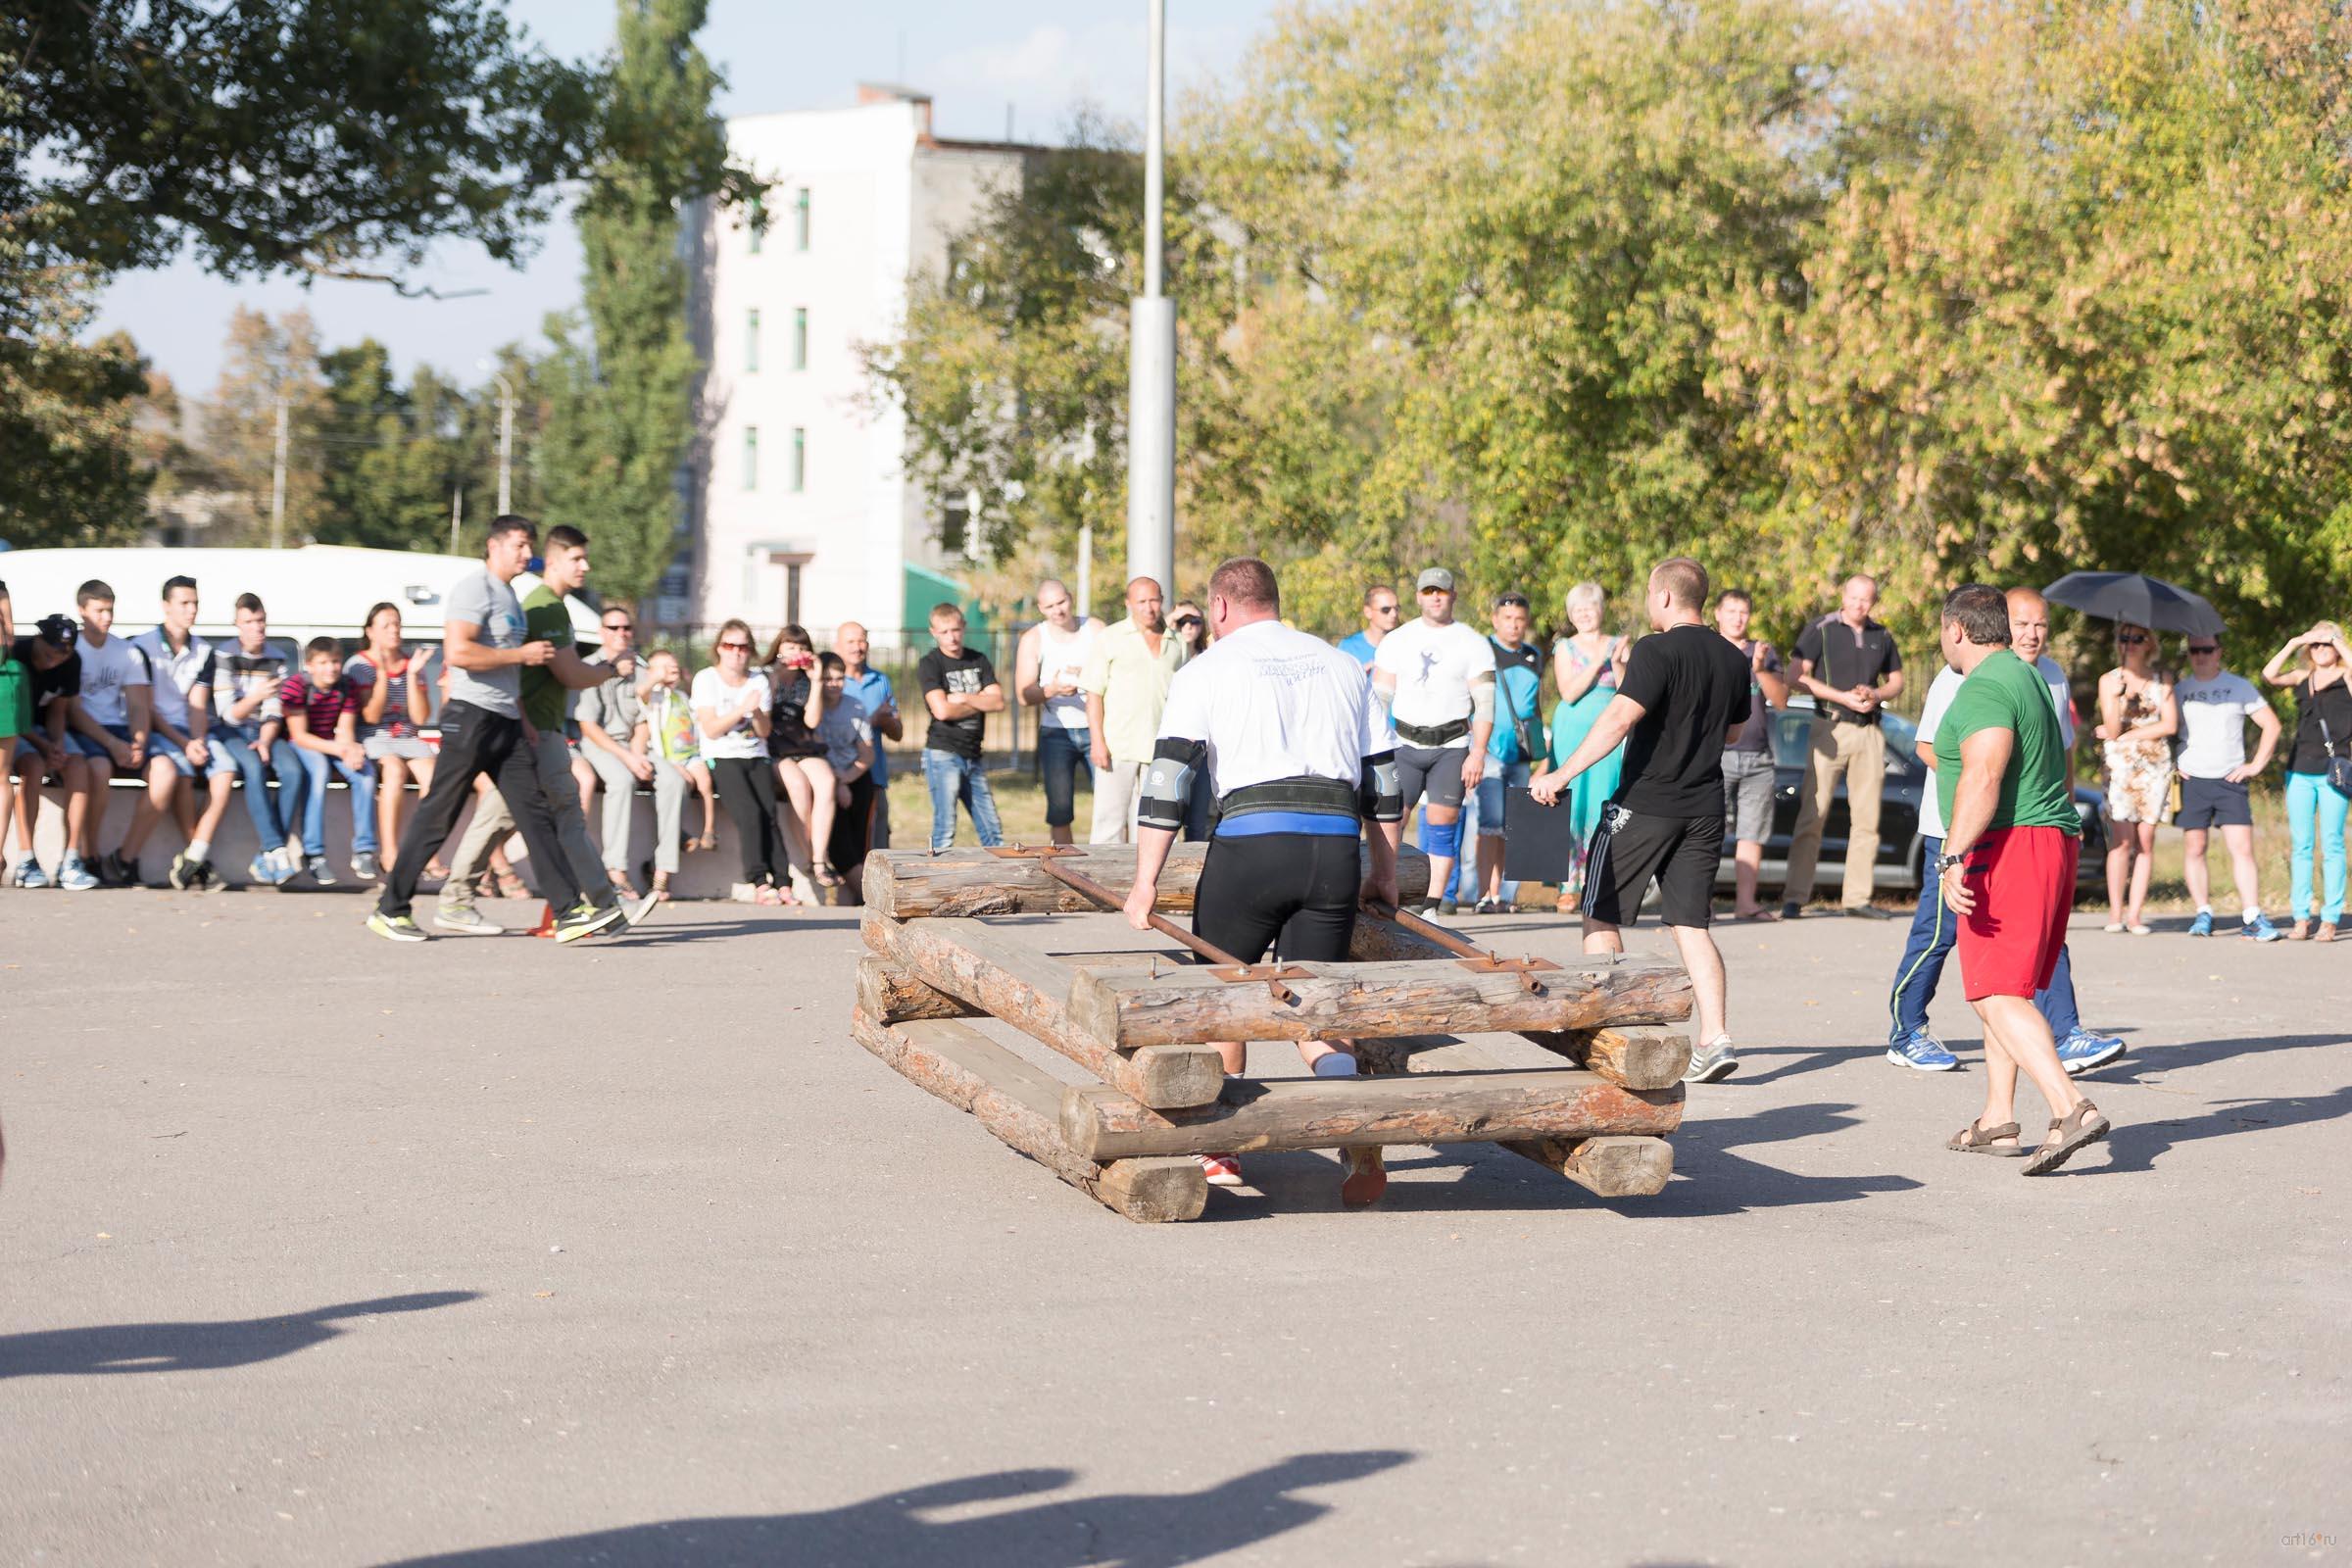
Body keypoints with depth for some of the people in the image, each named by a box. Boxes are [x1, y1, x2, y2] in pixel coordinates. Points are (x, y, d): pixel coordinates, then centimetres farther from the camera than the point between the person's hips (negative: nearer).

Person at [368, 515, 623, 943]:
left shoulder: (510, 596, 21)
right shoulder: (475, 588, -10)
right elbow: (458, 652, -23)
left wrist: (523, 717, 22)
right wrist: (522, 655, -15)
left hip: (507, 723, 9)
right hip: (471, 715, -9)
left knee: (535, 812, 1)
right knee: (437, 815, -4)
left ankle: (569, 911, -4)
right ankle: (389, 909, 5)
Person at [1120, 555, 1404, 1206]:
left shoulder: (1208, 669, 8)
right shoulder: (1341, 665, 22)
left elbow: (1168, 777, 0)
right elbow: (1384, 775, 22)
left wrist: (1145, 883, 0)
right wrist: (1385, 871, 29)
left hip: (1251, 841, -4)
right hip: (1338, 847, 4)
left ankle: (1220, 1150, 21)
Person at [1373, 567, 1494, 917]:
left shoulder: (1473, 644, 6)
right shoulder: (1396, 641, 10)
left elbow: (1485, 704, 1)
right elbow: (1379, 698, 10)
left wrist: (1478, 753, -9)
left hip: (1452, 746, -1)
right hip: (1405, 744, 1)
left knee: (1442, 824, -5)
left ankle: (1431, 909, -1)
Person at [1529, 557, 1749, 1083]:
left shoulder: (1658, 651, -14)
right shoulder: (1733, 660, 9)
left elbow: (1619, 719, -23)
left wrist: (1561, 775, -23)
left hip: (1644, 804, -6)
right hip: (1704, 809, 6)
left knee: (1601, 917, 8)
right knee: (1691, 924, 7)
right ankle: (1715, 1037, -7)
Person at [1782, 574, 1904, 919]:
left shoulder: (1882, 637, 13)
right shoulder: (1820, 630, -1)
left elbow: (1896, 681, 21)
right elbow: (1799, 677, -8)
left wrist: (1876, 694, -2)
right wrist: (1843, 697, -15)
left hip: (1870, 732, 5)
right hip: (1830, 727, -5)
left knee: (1867, 819, 4)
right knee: (1812, 816, -9)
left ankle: (1857, 897, 9)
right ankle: (1794, 898, -9)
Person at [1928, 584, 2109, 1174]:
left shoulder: (1983, 689, -13)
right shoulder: (2028, 677, 21)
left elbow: (1983, 776, -26)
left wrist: (1953, 858, -31)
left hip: (2009, 848, -11)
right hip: (2056, 839, 11)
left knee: (1999, 997, -15)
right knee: (2002, 991, 17)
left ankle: (2072, 1109, -28)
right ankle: (1997, 1121, 18)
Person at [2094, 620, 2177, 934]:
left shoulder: (2161, 680, 9)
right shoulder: (2109, 680, 5)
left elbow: (2170, 725, -1)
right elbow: (2112, 730, -4)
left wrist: (2127, 735, -6)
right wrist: (2118, 696, -20)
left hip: (2155, 766, 1)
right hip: (2119, 766, -1)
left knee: (2146, 840, -2)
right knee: (2122, 839, -10)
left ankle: (2134, 914, -1)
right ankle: (2115, 912, -6)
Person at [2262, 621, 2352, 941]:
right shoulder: (2302, 678, 13)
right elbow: (2270, 674, -2)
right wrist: (2293, 644, -4)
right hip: (2300, 770, 4)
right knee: (2300, 845, 3)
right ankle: (2301, 918, 4)